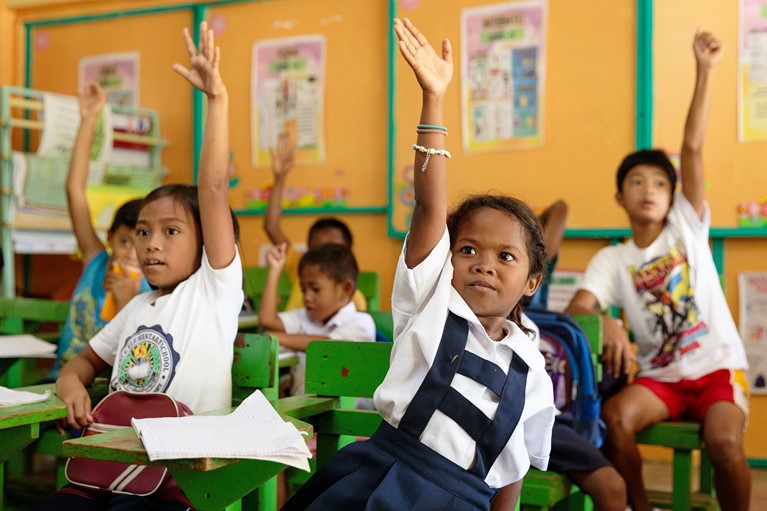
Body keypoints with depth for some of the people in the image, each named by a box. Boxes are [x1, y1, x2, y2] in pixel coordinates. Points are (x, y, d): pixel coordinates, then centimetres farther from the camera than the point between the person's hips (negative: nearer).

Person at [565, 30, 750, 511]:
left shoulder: (688, 226, 3)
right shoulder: (611, 259, 5)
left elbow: (693, 149, -6)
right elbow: (576, 308, -10)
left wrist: (705, 71, -12)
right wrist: (607, 324, -32)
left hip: (718, 366, -1)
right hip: (659, 374, 1)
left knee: (724, 442, -29)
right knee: (613, 419, -28)